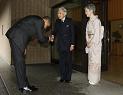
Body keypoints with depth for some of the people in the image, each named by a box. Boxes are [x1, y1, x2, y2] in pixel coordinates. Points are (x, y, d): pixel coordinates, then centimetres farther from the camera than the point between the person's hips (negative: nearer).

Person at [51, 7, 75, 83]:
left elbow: (72, 33, -6)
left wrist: (72, 44, -10)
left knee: (68, 61, 5)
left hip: (68, 44, -3)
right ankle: (62, 77, 17)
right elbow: (55, 31, 8)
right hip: (60, 45, 3)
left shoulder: (69, 21, -5)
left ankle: (68, 77, 14)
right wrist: (53, 35, -16)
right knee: (62, 61, 6)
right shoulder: (57, 22, 4)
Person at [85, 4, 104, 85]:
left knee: (95, 61, -2)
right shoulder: (89, 21, 13)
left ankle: (95, 79, 8)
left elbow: (97, 34, -17)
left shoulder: (96, 20, -12)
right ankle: (92, 78, 22)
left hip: (95, 44, -8)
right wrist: (88, 42, 3)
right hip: (90, 44, 8)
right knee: (91, 61, 12)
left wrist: (91, 43, -13)